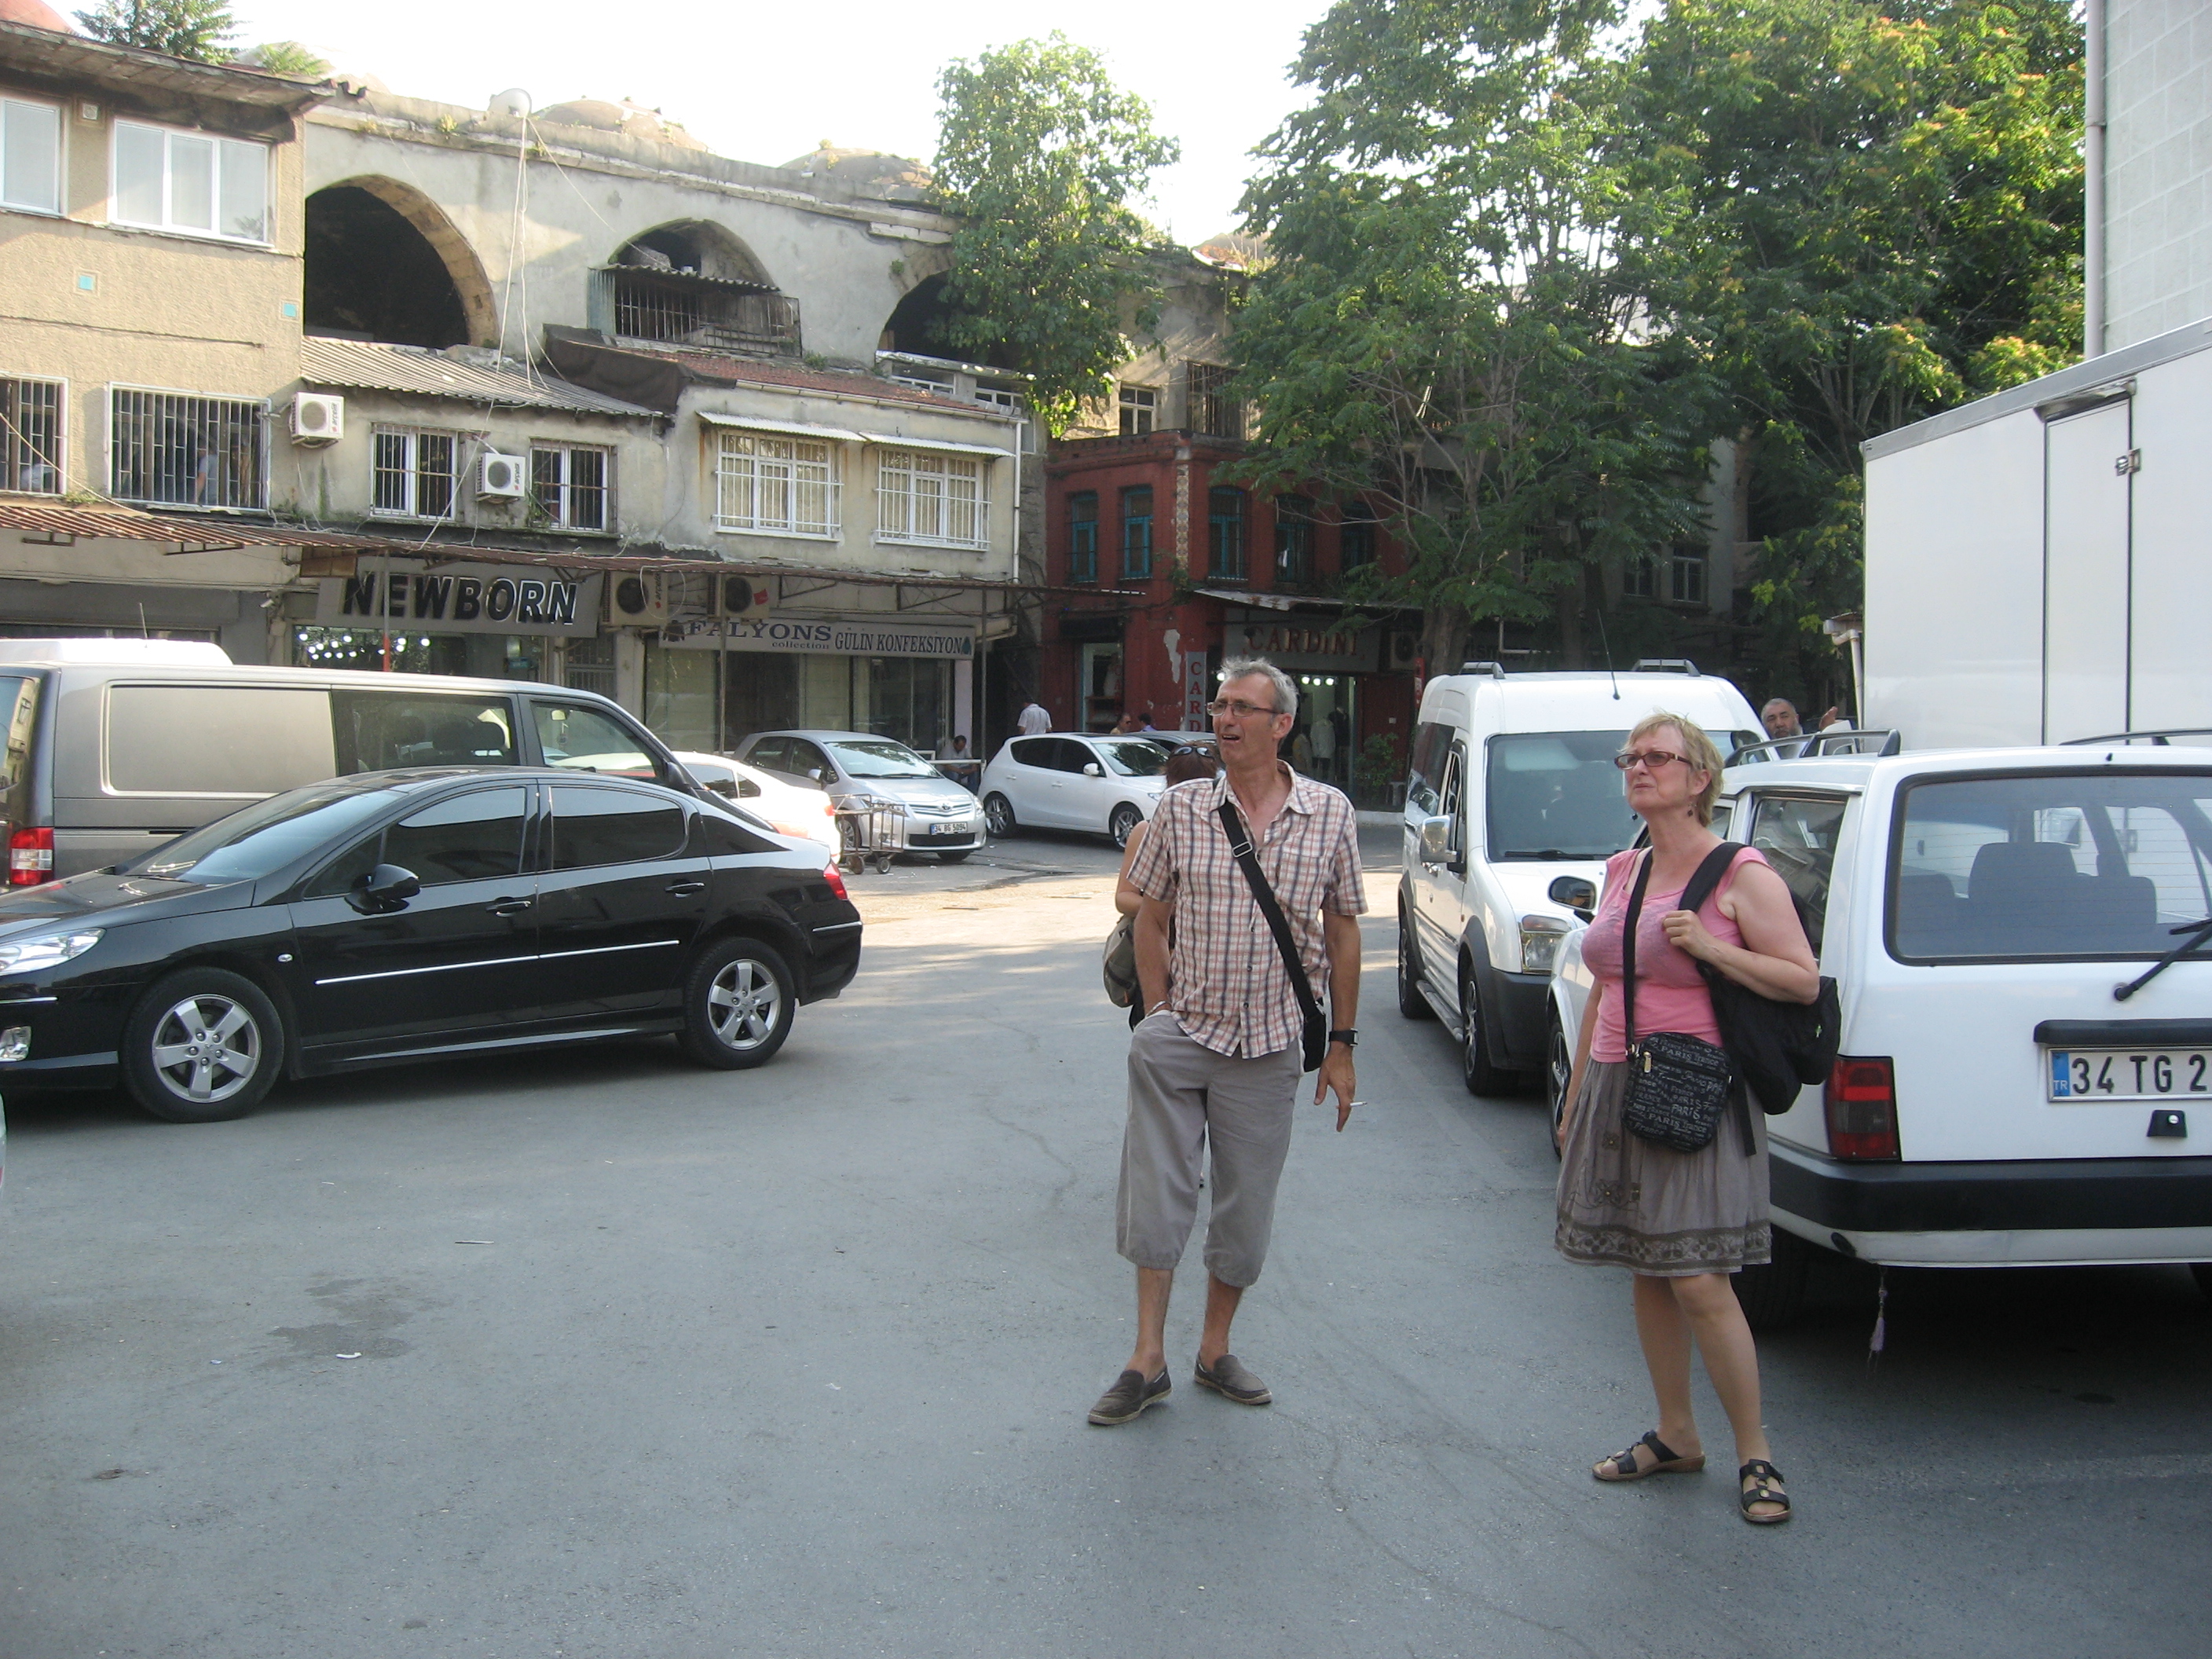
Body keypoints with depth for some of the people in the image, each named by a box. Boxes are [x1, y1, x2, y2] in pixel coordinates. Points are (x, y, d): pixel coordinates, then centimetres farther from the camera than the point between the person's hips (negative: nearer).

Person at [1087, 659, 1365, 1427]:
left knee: (1246, 1211, 9)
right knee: (1156, 1196, 1)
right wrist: (1159, 1014, 0)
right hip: (1179, 1038, 0)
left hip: (1268, 1048, 1)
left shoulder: (1330, 814, -1)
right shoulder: (1181, 807, -2)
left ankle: (1215, 1351, 27)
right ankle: (1147, 1359, 13)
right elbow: (1150, 918, 7)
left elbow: (1342, 932, 5)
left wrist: (1340, 1044, 4)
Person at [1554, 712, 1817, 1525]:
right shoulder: (1622, 871, 12)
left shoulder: (1742, 875, -7)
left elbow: (1803, 981, -9)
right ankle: (1675, 1436, 25)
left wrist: (1709, 948, -20)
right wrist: (1575, 1096, 17)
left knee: (1699, 1283, -8)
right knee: (1647, 1275, 12)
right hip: (1616, 1091, 7)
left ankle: (1755, 1454, 8)